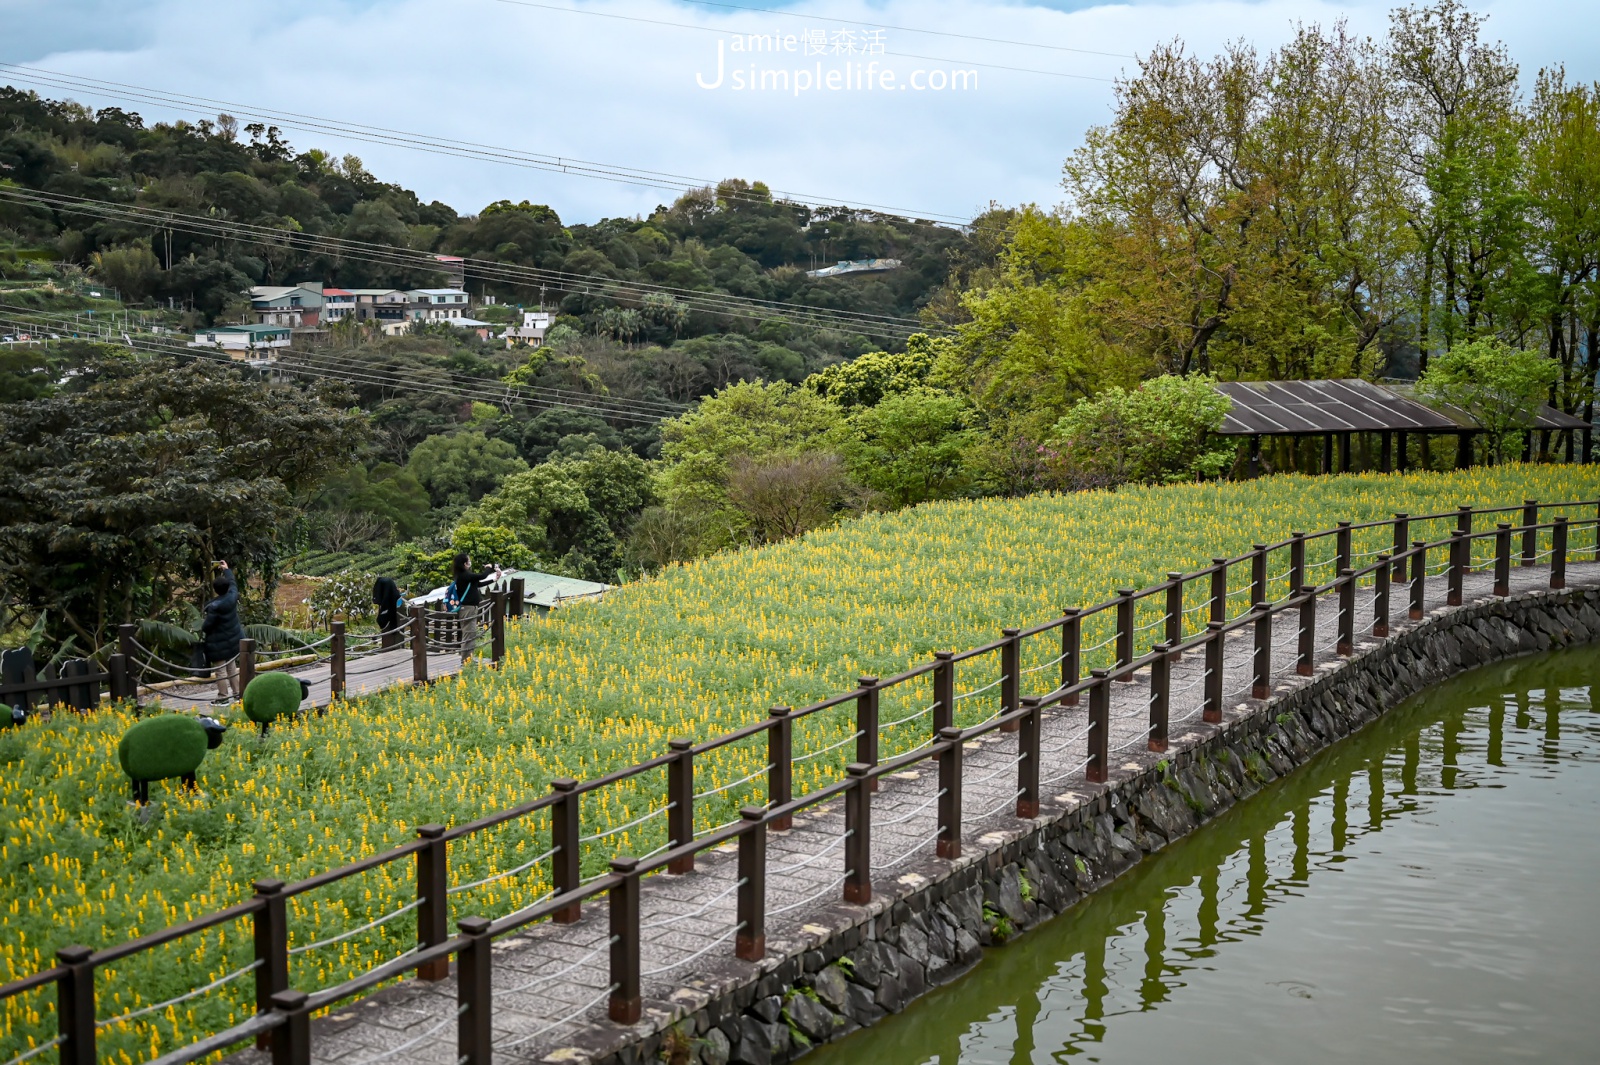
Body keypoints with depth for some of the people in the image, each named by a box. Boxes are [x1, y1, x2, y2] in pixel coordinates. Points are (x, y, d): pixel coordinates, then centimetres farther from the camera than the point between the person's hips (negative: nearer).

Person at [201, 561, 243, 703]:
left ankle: (223, 696, 5)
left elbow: (208, 624, -16)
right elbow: (233, 584, 16)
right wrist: (227, 570, 29)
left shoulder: (214, 606, -24)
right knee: (232, 667, 17)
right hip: (233, 640, 8)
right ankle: (237, 692, 21)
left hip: (219, 643, -7)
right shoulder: (232, 597, -6)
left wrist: (202, 630, 8)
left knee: (220, 670, 0)